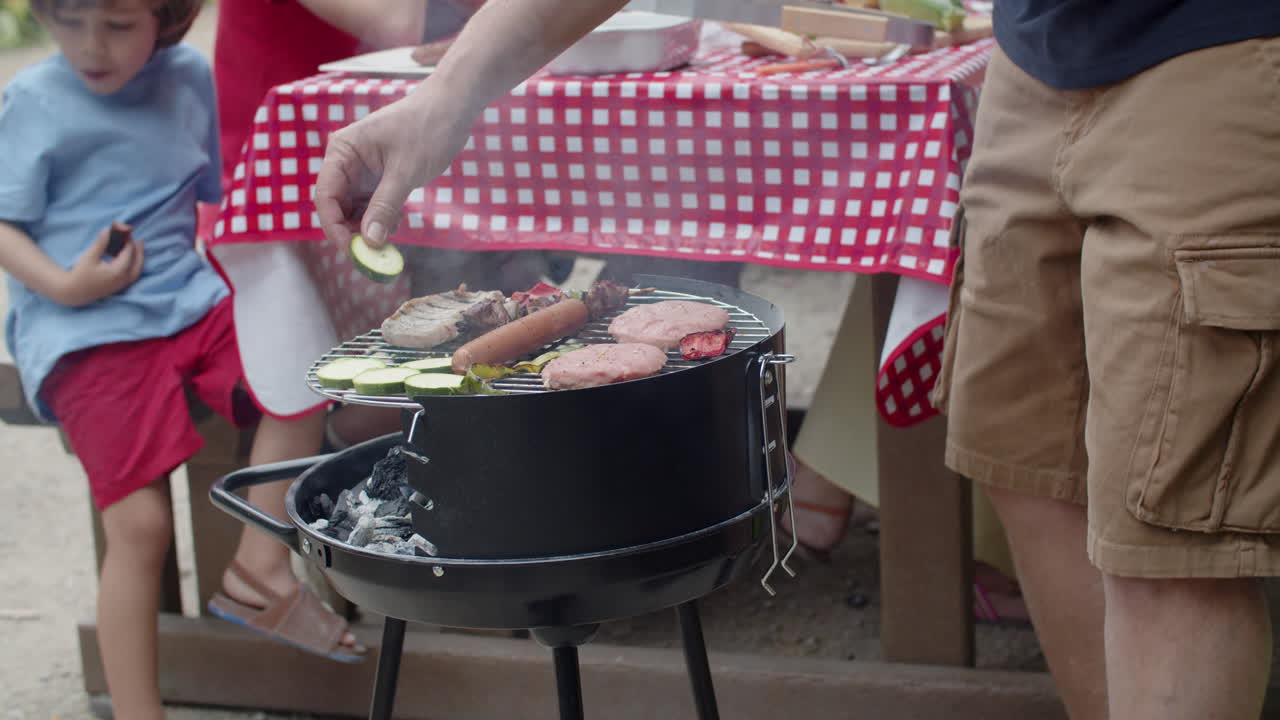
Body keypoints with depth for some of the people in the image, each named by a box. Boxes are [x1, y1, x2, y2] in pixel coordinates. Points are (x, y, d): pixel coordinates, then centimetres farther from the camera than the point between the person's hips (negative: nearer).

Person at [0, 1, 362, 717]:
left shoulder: (191, 78, 11)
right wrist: (62, 284, -20)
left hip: (188, 301, 5)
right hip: (87, 335, -5)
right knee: (140, 526, -14)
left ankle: (261, 563, -8)